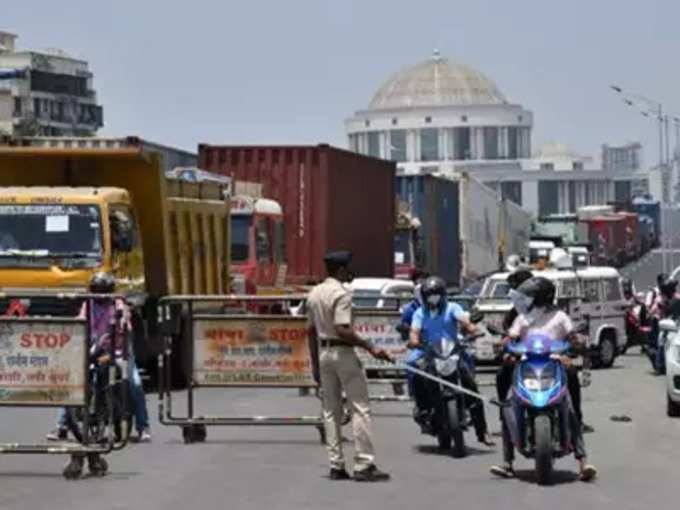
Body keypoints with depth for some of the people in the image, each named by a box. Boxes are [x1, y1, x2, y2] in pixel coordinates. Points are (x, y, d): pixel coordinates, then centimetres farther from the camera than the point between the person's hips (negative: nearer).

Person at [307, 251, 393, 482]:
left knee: (331, 410, 11)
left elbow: (311, 330, 14)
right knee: (360, 409, -4)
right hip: (343, 352, -8)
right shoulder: (341, 294, -15)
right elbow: (342, 330, -24)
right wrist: (371, 348, -23)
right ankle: (364, 465, -7)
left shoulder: (314, 293, 10)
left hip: (324, 352, 8)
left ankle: (336, 465, 12)